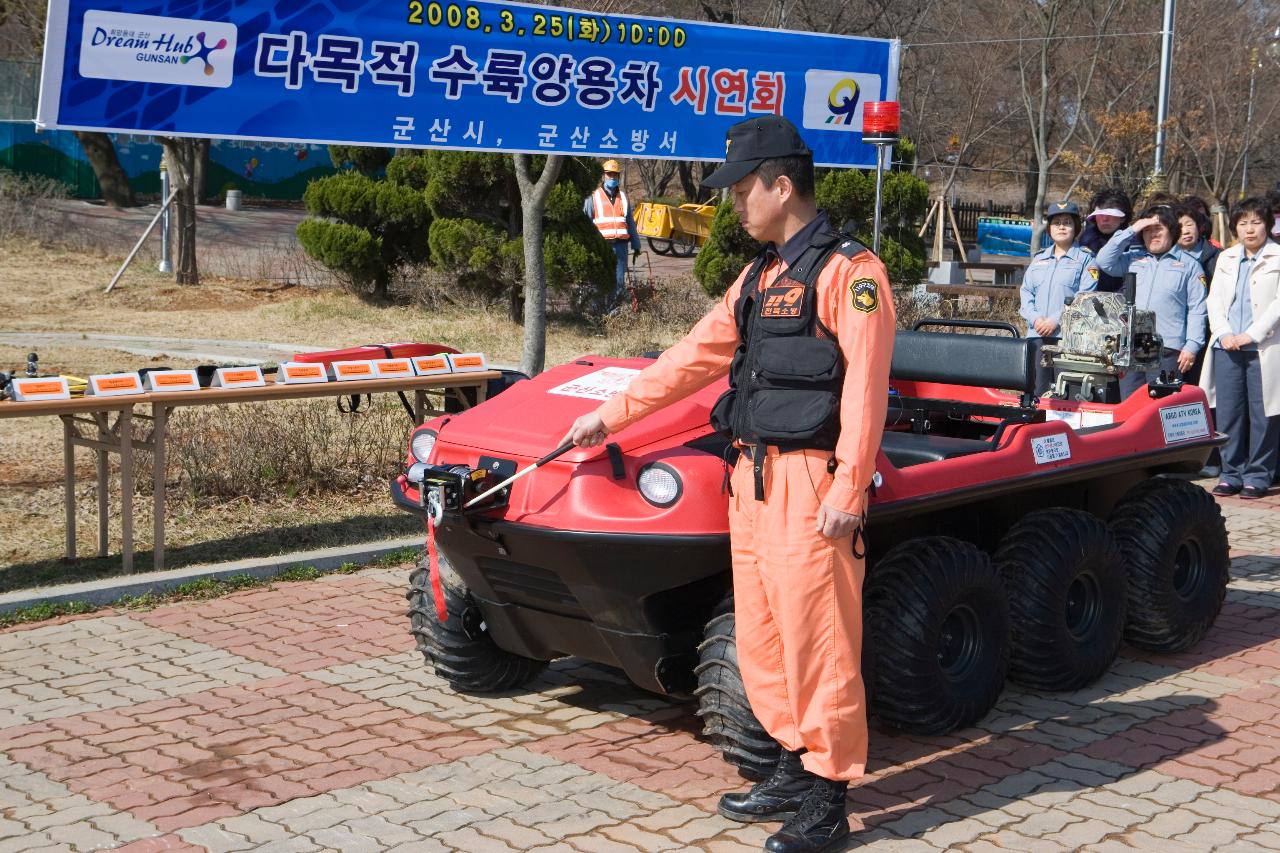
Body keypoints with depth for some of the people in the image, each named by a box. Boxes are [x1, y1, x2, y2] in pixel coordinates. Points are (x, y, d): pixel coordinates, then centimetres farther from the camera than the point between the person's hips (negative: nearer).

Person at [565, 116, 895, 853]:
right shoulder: (758, 278, 17)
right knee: (761, 639, 12)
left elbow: (865, 389, -15)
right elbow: (695, 357, 22)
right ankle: (800, 766, 26)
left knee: (818, 640, -4)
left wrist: (848, 490, -21)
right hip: (754, 477, 9)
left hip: (811, 484, -8)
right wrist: (612, 415, 23)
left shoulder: (849, 272, -9)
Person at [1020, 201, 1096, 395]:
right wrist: (1035, 318, -5)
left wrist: (1056, 320, -15)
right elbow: (1026, 293, 15)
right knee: (1037, 391, 1)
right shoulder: (1038, 260, 22)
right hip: (1037, 335, 5)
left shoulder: (1085, 259, 4)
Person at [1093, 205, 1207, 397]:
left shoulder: (1189, 265, 12)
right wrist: (1130, 231, 6)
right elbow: (1103, 261, 4)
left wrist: (1192, 346, -4)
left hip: (1167, 350, -3)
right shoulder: (1132, 258, 20)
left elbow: (1196, 309, 7)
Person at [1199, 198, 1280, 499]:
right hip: (1227, 348, 4)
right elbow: (1214, 299, 11)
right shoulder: (1226, 258, 16)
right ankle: (1232, 472, 13)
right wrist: (1223, 334, -5)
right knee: (1228, 414, 4)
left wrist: (1251, 335, -13)